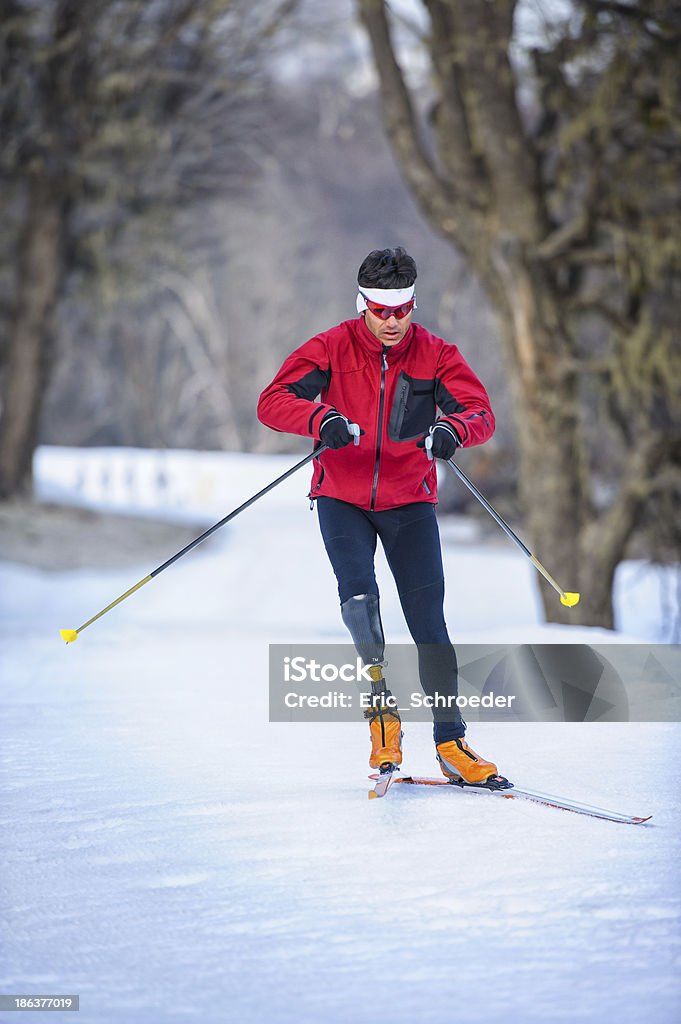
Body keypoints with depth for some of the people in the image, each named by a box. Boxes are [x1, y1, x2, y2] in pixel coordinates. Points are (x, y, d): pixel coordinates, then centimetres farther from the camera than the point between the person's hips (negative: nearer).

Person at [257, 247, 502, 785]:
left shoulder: (435, 355, -3)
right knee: (359, 595, -25)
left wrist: (452, 429, -34)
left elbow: (481, 411, -10)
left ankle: (451, 742, 4)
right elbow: (273, 402, -14)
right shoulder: (331, 348, -7)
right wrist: (322, 419, -34)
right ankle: (382, 703, -7)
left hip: (409, 501, 1)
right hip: (343, 496, -1)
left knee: (428, 620, -3)